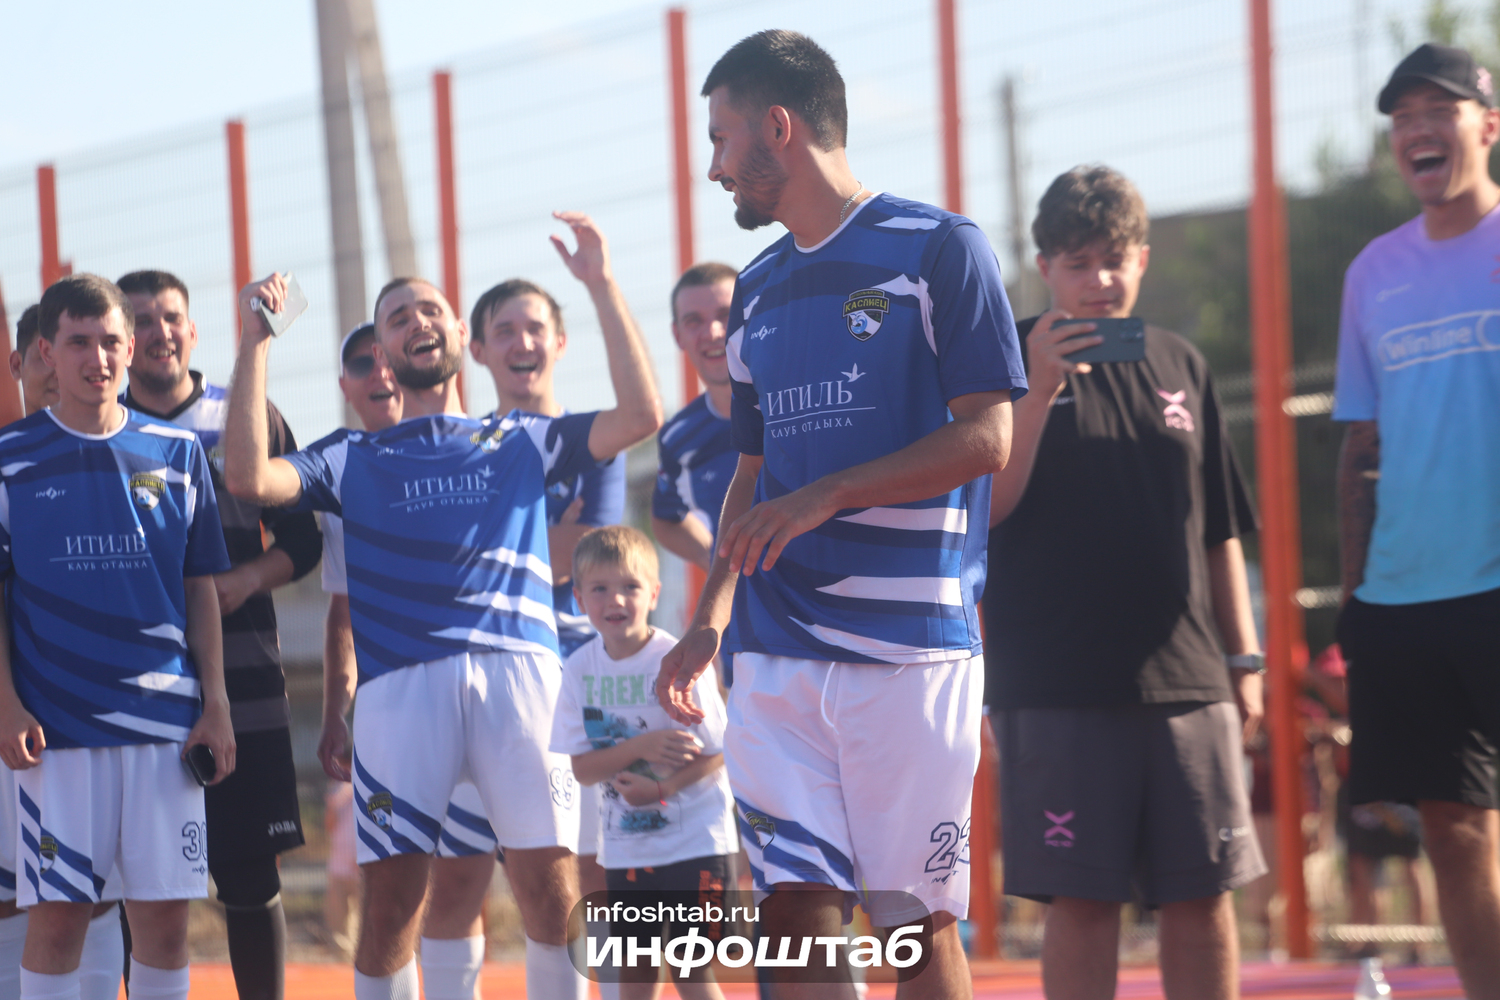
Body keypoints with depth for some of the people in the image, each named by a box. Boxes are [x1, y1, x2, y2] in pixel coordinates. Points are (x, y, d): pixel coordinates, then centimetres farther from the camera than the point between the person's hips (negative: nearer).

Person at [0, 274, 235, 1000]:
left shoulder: (176, 453, 8)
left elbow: (202, 587, 11)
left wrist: (215, 703, 4)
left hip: (166, 720, 2)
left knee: (165, 912, 3)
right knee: (58, 912, -3)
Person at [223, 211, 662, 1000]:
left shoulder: (520, 443, 23)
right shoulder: (351, 458, 22)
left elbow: (638, 416, 11)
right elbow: (250, 479, 5)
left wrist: (602, 286, 7)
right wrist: (255, 345, 4)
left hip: (519, 665, 0)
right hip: (400, 679, 0)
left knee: (549, 887, -9)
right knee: (392, 895, -5)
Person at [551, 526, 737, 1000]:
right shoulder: (581, 668, -3)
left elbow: (719, 751, -10)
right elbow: (582, 767, -4)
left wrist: (662, 788, -23)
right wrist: (641, 748, -21)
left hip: (695, 841, -5)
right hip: (626, 849, 5)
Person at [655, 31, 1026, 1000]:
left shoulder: (939, 249, -3)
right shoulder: (760, 291, 17)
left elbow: (986, 440, -9)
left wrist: (826, 497, -16)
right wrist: (710, 617, 11)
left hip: (912, 641, -6)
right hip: (776, 654, 6)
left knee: (920, 922, -3)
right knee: (797, 913, -2)